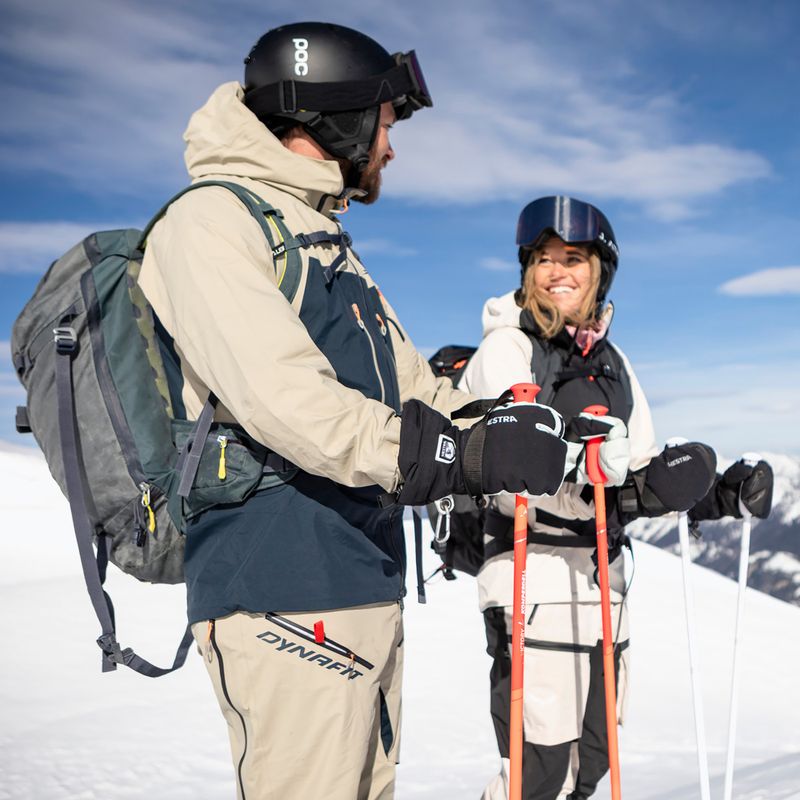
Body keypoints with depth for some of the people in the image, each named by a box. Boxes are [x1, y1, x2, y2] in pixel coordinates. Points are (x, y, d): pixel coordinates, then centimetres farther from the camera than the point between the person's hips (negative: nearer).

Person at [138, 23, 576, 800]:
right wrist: (467, 456, -27)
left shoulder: (327, 242, 22)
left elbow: (411, 388, 22)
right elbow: (285, 398, -23)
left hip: (367, 584, 10)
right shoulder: (211, 219, -9)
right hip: (286, 593, -9)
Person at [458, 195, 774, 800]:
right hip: (533, 568, -7)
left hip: (603, 576, 8)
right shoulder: (506, 349, -7)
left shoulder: (611, 360, 16)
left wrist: (714, 493, -1)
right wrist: (618, 493, -29)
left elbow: (640, 467, 16)